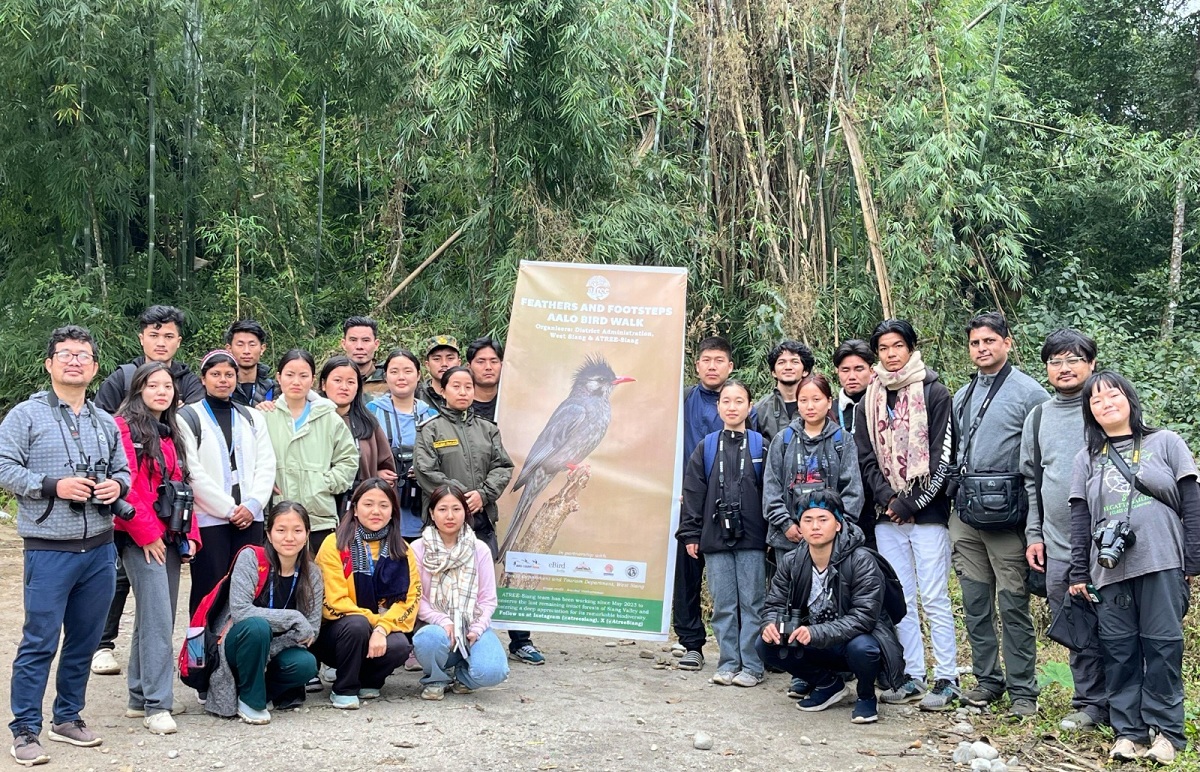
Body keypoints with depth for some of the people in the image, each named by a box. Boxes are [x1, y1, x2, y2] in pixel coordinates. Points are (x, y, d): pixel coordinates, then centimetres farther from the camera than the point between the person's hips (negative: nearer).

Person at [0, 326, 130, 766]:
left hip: (100, 549, 5)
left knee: (84, 640, 12)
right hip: (49, 551, -5)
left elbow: (123, 471, 19)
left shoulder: (106, 423, 13)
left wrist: (117, 486, -3)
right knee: (40, 642, -4)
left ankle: (68, 718, 26)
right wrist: (53, 486, -18)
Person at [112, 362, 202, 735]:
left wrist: (190, 533, 10)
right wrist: (146, 534, -15)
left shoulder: (171, 434, 18)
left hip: (171, 536, 8)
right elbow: (124, 487, -14)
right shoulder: (124, 428, -6)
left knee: (154, 617, 11)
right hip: (141, 539, -8)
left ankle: (140, 697, 19)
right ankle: (157, 705, -8)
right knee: (158, 619, -12)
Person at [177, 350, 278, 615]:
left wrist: (253, 504, -7)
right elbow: (193, 471, -6)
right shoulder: (188, 417, 3)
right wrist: (228, 508, -10)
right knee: (209, 591, -2)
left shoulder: (253, 418, 17)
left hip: (249, 518, 4)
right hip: (208, 519, -4)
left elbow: (266, 465, 9)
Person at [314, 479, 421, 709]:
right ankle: (343, 690, -11)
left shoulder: (401, 551, 3)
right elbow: (335, 601, -12)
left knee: (400, 646, -29)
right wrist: (373, 620, -19)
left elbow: (409, 599, -5)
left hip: (381, 634, 3)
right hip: (336, 631, -2)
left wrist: (382, 628, -22)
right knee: (357, 624, -35)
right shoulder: (335, 544, -7)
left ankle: (368, 681, 4)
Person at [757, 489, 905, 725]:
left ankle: (866, 697, -2)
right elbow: (775, 604, 0)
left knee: (861, 647, -39)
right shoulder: (791, 562, -6)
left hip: (857, 640, -5)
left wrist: (816, 633, -40)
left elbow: (864, 616, -28)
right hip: (818, 647, 5)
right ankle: (829, 684, 8)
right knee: (767, 646, -16)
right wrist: (770, 624, -26)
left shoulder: (862, 561, -22)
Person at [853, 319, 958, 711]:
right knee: (900, 599, 8)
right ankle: (912, 677, 15)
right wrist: (888, 499, -7)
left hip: (927, 513, -5)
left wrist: (911, 504, -11)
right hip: (887, 515, 5)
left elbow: (942, 457, -7)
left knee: (934, 598, -4)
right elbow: (866, 459, 8)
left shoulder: (934, 394, -1)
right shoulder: (868, 402, 12)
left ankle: (947, 680, 3)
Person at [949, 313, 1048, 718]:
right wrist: (953, 500, 14)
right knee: (975, 602, 11)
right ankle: (987, 679, 22)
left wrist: (1034, 516, -11)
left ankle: (1023, 690, 6)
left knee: (1013, 604, -3)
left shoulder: (1029, 392, -5)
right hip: (966, 511, 6)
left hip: (1005, 513, -6)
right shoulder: (963, 396, 15)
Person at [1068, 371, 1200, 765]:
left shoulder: (1166, 443, 8)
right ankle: (1128, 732, 9)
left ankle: (1166, 730, 8)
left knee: (1162, 646, -1)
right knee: (1119, 652, 2)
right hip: (1110, 571, 2)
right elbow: (1080, 521, 12)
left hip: (1163, 567, -2)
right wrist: (1079, 574, 6)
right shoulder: (1087, 460, 13)